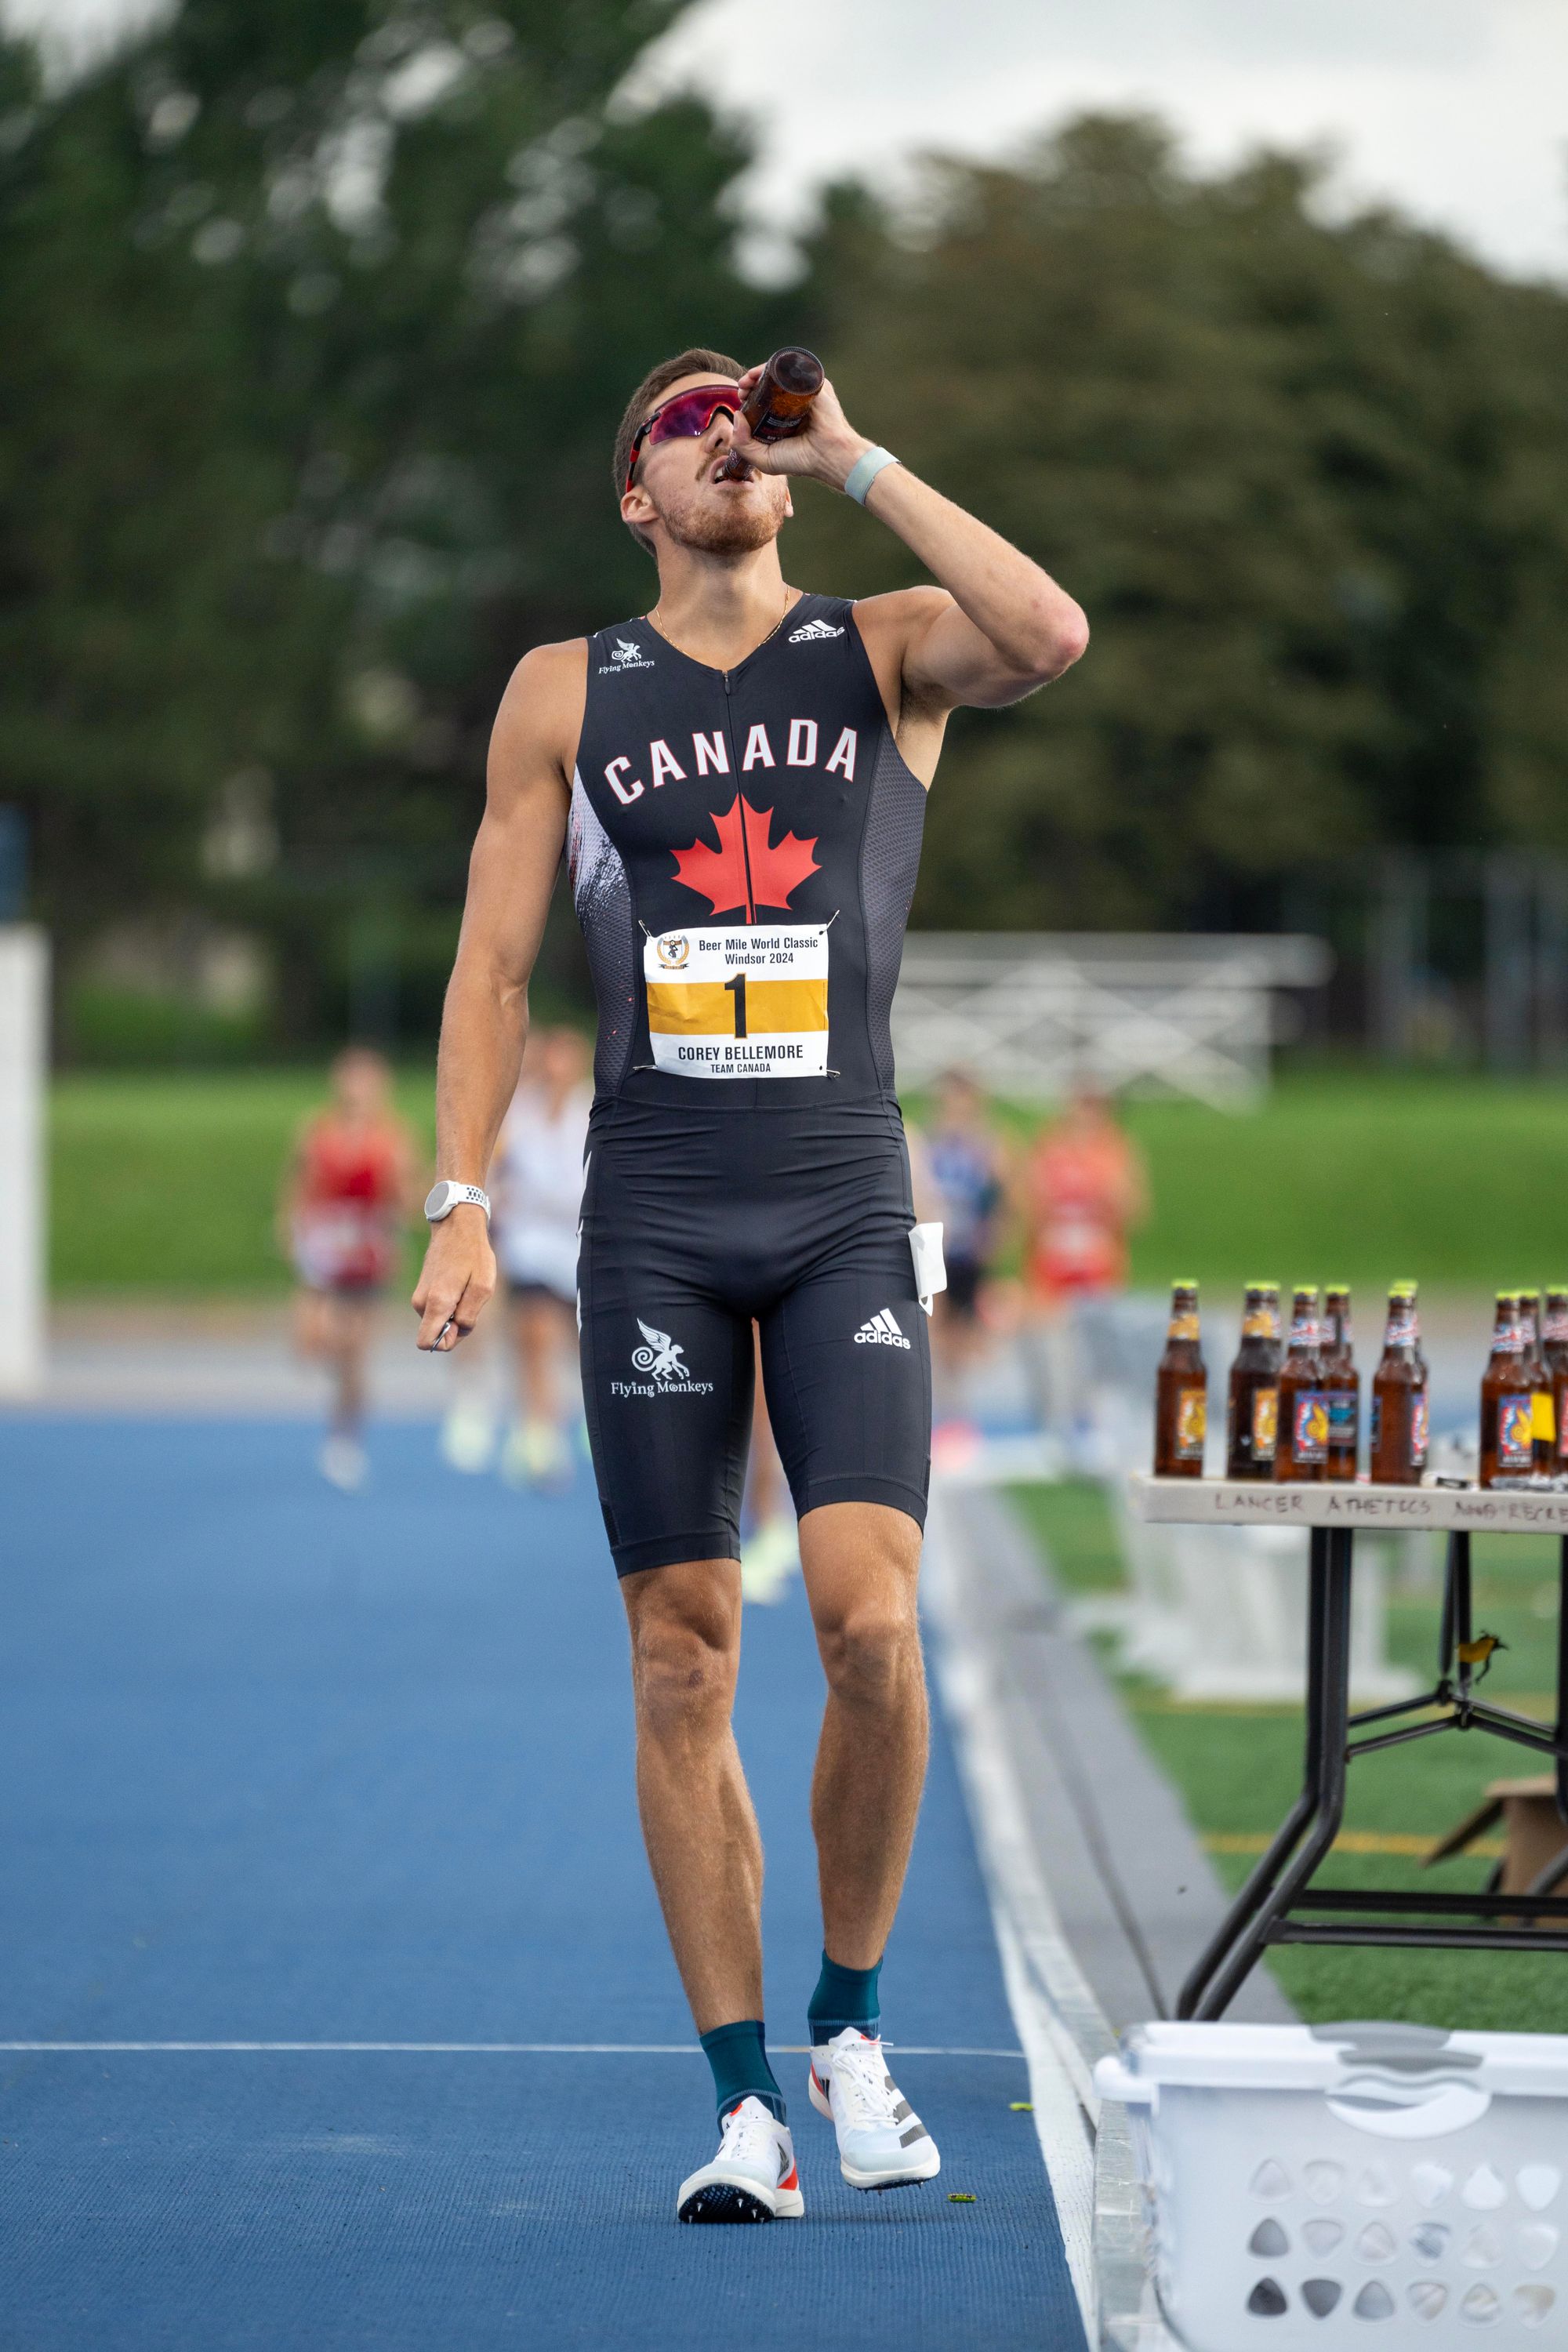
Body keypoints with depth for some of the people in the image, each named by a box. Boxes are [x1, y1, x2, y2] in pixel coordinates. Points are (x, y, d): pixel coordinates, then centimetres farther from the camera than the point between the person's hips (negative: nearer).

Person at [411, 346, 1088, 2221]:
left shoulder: (886, 653, 7)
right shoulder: (564, 693, 10)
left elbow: (1050, 638, -16)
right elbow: (493, 960, 9)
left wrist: (852, 457, -12)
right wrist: (461, 1202, -1)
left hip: (846, 1211, -1)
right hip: (654, 1220, 1)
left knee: (872, 1623, -15)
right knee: (683, 1660, -1)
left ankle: (851, 2026, 6)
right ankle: (744, 2101, 5)